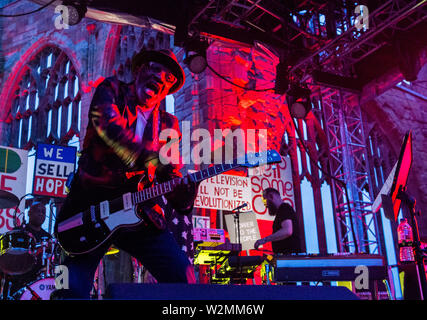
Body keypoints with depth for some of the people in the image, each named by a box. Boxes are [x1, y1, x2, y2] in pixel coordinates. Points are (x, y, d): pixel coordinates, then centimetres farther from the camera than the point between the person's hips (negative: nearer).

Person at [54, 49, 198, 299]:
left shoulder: (169, 125, 13)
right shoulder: (112, 90, 5)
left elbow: (171, 176, 10)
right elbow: (108, 124, -17)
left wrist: (185, 189, -15)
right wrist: (153, 161, -25)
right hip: (90, 207, -2)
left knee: (184, 277, -7)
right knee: (75, 289, -9)